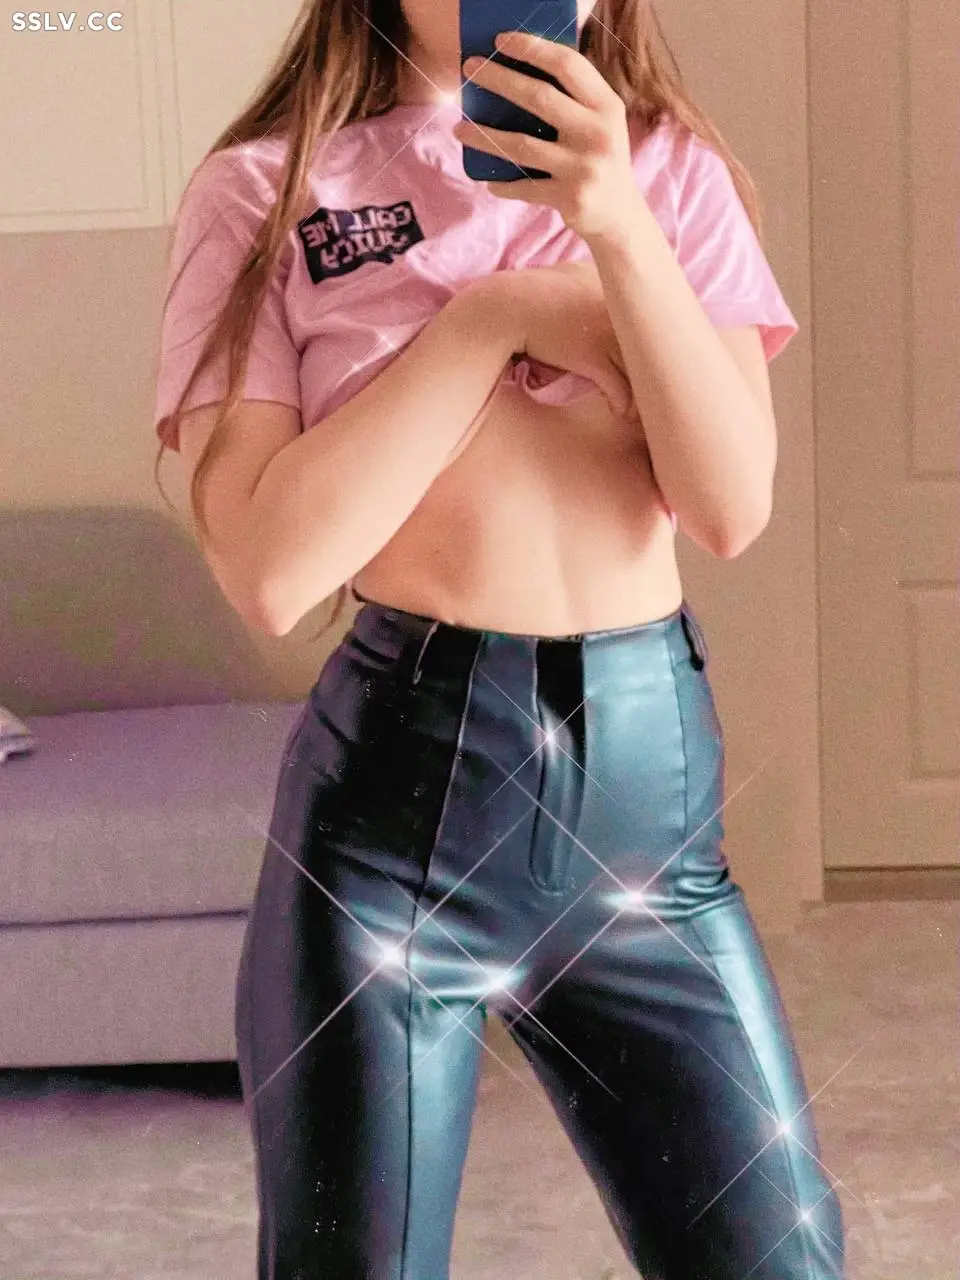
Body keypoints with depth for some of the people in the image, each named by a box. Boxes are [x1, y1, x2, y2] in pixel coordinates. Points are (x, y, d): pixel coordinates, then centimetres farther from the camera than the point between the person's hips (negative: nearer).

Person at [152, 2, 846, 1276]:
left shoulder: (674, 168, 7)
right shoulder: (266, 187, -2)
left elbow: (733, 506, -7)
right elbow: (268, 571, -13)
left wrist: (619, 226, -18)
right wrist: (495, 316, -13)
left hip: (657, 764, 3)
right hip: (398, 786, -2)